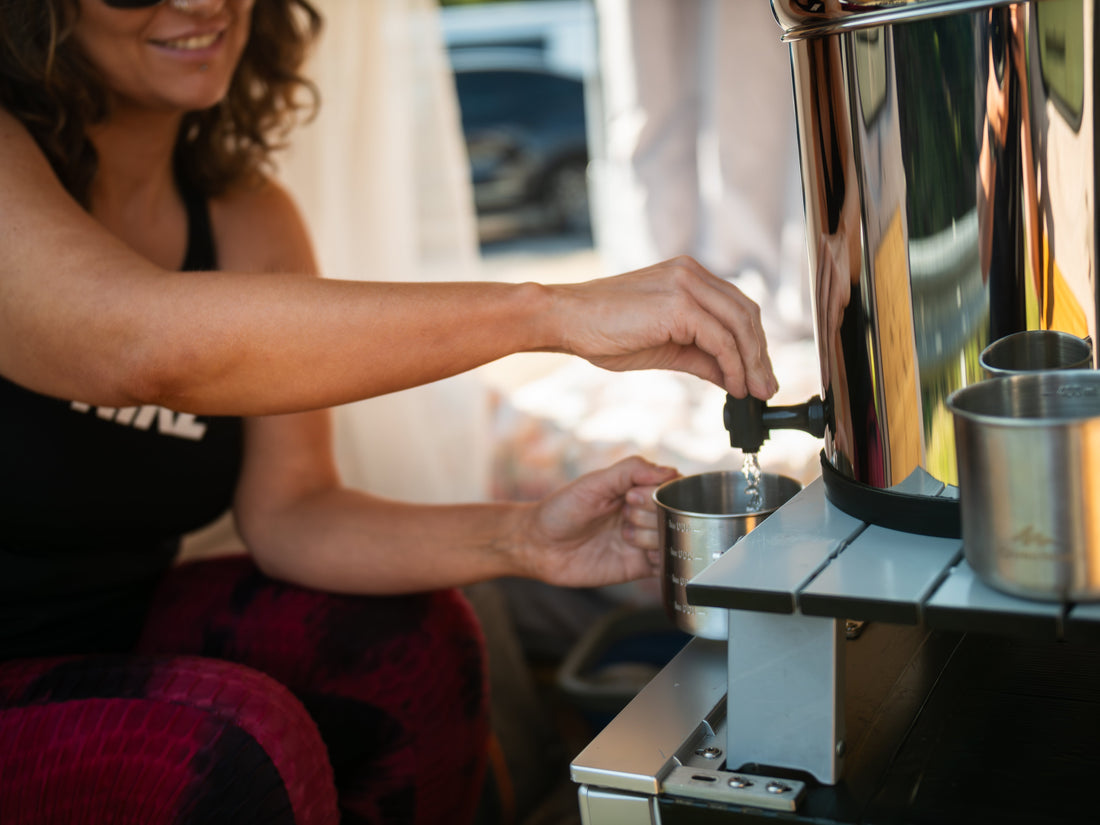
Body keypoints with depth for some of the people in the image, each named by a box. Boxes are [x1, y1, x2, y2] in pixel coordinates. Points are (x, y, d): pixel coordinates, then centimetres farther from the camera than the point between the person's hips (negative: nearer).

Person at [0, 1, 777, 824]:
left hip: (109, 632, 6)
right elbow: (139, 341, -41)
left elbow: (290, 512, -6)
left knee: (407, 639, -10)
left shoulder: (249, 215, 0)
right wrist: (556, 311, -43)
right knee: (228, 746, -27)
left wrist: (520, 540, -25)